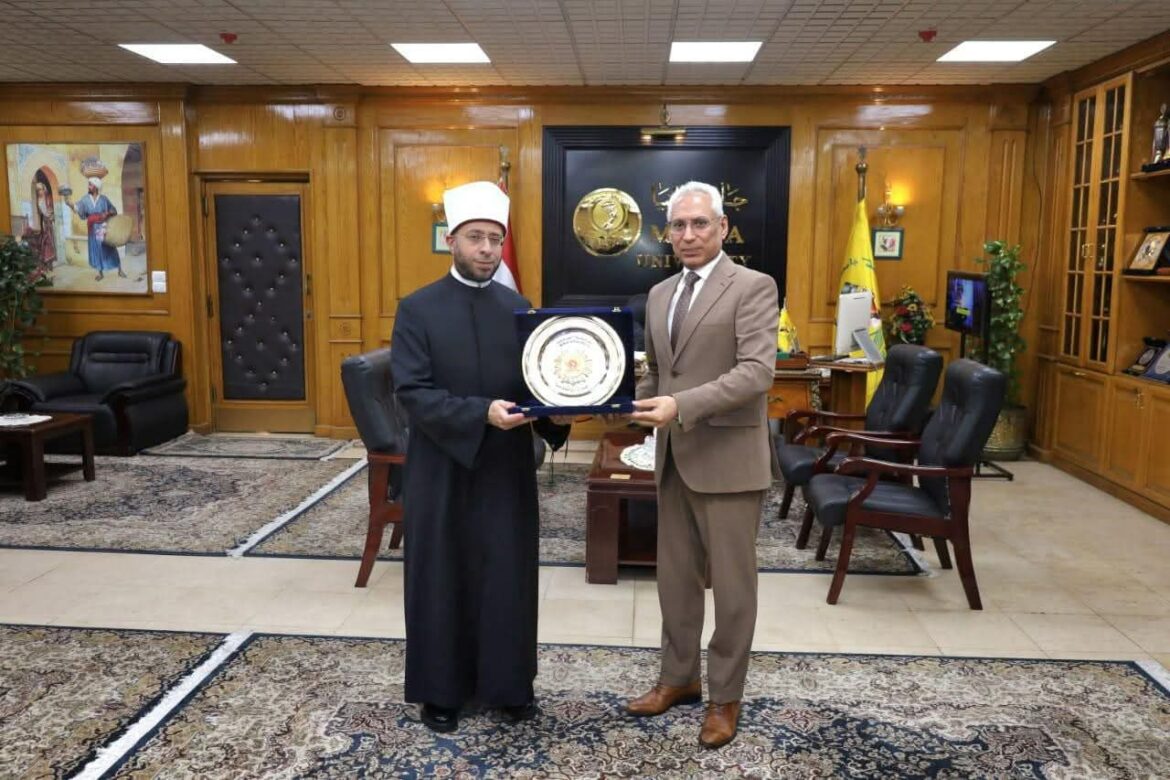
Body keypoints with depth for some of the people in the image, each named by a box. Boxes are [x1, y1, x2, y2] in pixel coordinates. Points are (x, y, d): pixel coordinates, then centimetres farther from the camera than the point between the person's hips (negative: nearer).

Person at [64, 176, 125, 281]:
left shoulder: (103, 199, -1)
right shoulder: (85, 199, 2)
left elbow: (114, 211, 3)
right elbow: (78, 208, -12)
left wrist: (107, 214, -16)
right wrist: (70, 204, -30)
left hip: (104, 228, -2)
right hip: (94, 229, 2)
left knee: (110, 248, 1)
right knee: (96, 249, 5)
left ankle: (120, 270, 9)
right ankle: (100, 273, 13)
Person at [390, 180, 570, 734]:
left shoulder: (519, 308, 5)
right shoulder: (417, 309, -5)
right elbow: (412, 392, -14)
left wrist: (555, 412, -17)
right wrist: (481, 413, -26)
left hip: (507, 469, 3)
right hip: (441, 469, -2)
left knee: (508, 578, 10)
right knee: (442, 580, 9)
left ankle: (508, 684, 28)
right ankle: (440, 689, 26)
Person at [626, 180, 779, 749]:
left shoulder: (753, 287, -9)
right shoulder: (659, 294, 13)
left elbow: (756, 372, -20)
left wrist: (681, 405, -29)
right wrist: (636, 406, -1)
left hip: (728, 458, -6)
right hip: (674, 458, 6)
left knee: (731, 584, 6)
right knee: (676, 577, 16)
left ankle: (725, 696, 23)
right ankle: (679, 677, 33)